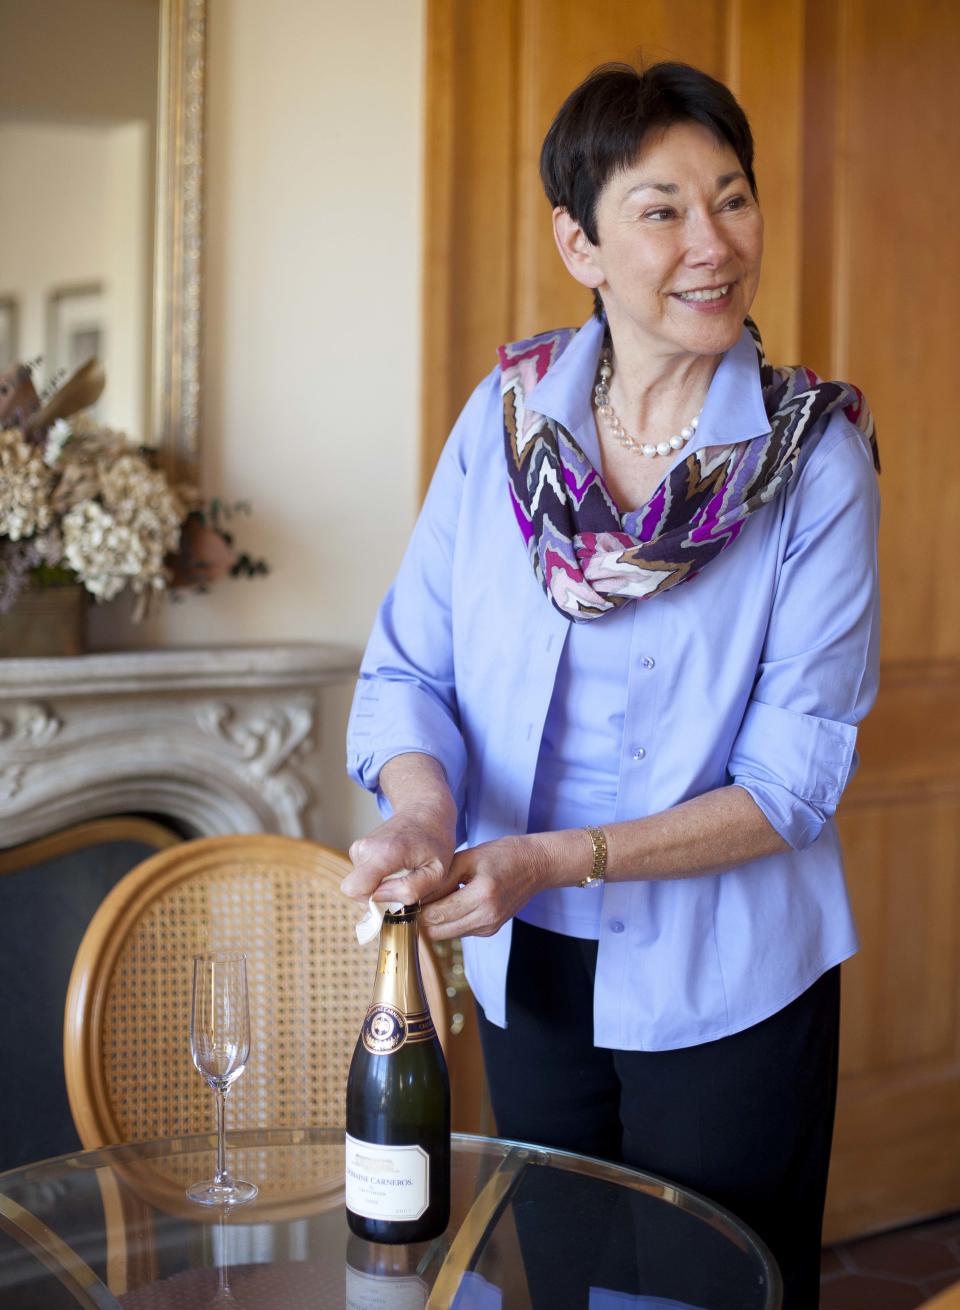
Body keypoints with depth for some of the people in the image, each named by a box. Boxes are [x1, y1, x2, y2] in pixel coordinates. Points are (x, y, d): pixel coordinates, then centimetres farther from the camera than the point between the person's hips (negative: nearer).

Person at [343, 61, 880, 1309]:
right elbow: (409, 665, -3)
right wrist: (425, 813, -25)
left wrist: (556, 858, -26)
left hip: (726, 991, -3)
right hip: (529, 971, 3)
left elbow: (796, 772, -15)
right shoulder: (507, 413, -5)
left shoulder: (817, 454, -13)